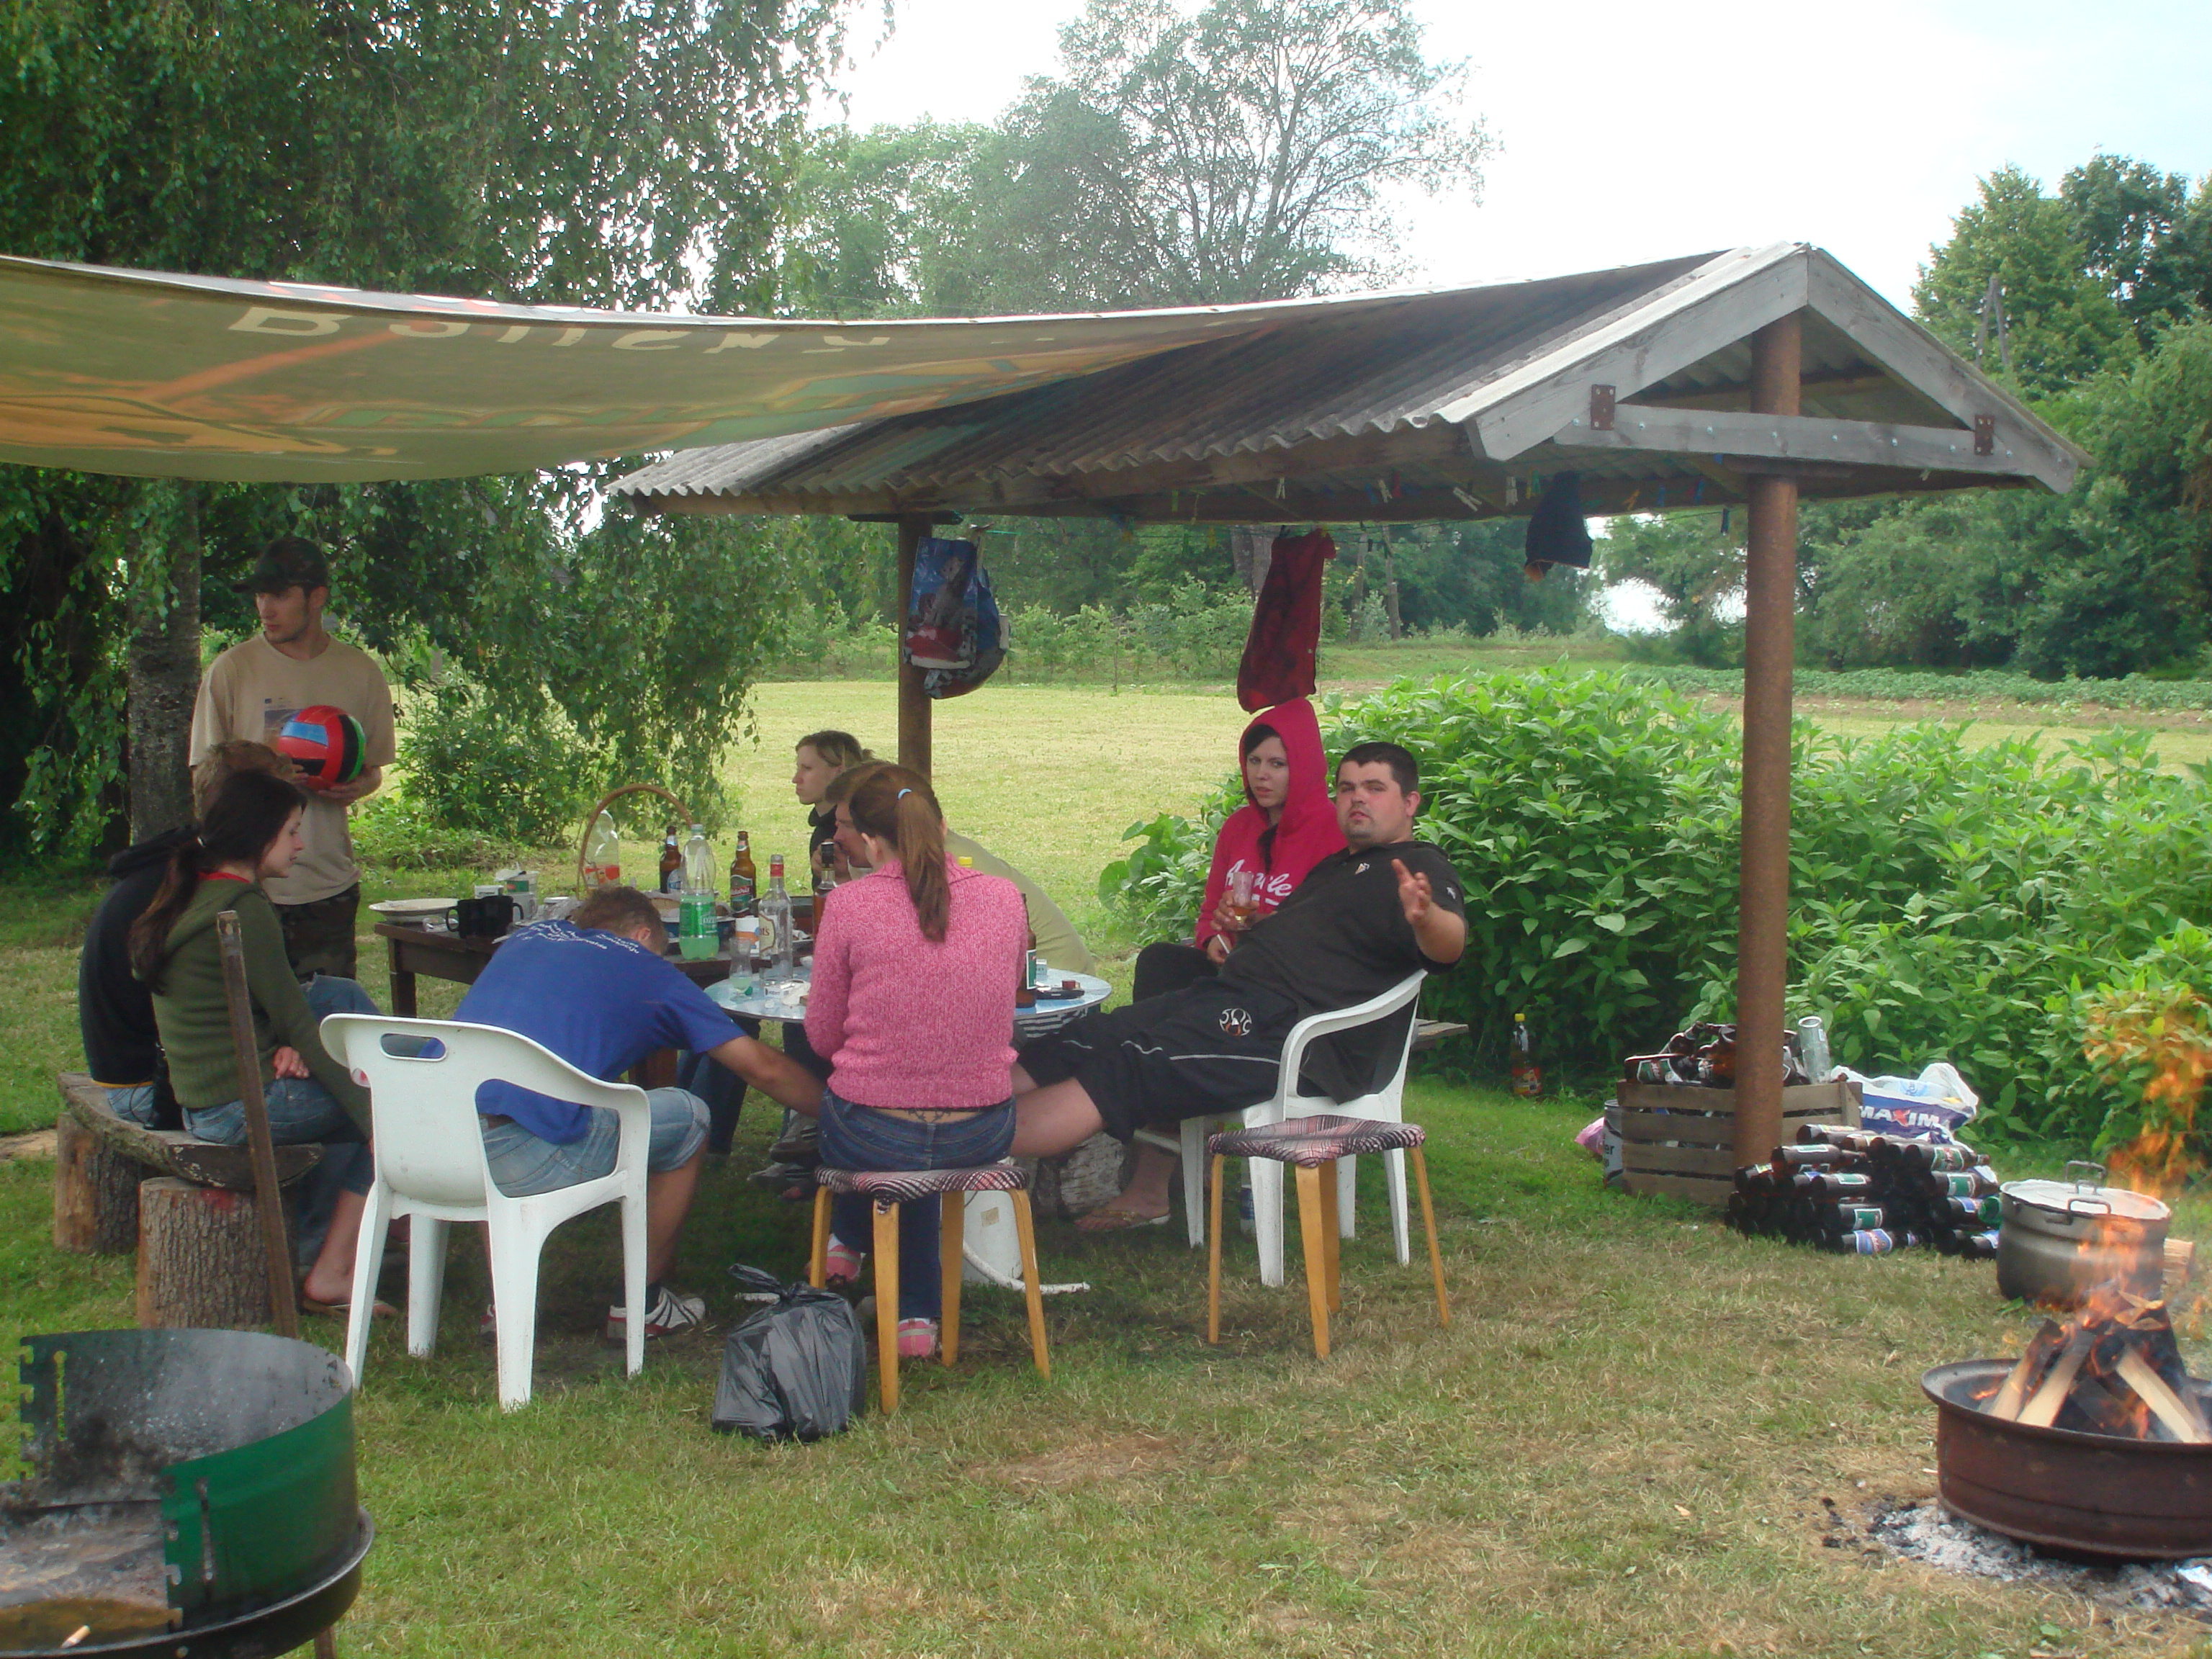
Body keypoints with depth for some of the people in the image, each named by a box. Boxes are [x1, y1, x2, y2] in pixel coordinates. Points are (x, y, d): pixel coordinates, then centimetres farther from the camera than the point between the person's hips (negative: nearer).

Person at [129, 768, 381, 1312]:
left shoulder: (190, 890, 12)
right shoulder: (244, 909, -17)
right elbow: (297, 1026, -16)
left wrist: (286, 1046, -4)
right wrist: (376, 1120, -13)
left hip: (196, 1099, 9)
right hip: (241, 1108, -9)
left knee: (339, 994, 16)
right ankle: (331, 1271, 0)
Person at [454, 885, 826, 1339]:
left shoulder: (526, 937, 27)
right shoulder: (649, 968, 16)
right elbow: (762, 1067, 20)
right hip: (519, 1158, -6)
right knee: (687, 1117, 17)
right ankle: (640, 1303, 28)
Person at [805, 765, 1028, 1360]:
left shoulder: (851, 904, -12)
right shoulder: (1003, 897, -5)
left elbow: (822, 1036, -2)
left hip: (870, 1139, -2)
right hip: (983, 1136, 2)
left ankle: (848, 1241, 52)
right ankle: (915, 1314, 36)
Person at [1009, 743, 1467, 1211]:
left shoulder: (1417, 866, 1)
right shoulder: (1337, 865, 30)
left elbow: (1448, 946, -20)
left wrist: (1425, 916, -43)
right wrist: (1247, 926, 21)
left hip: (1291, 1032, -10)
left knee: (1128, 1067, -24)